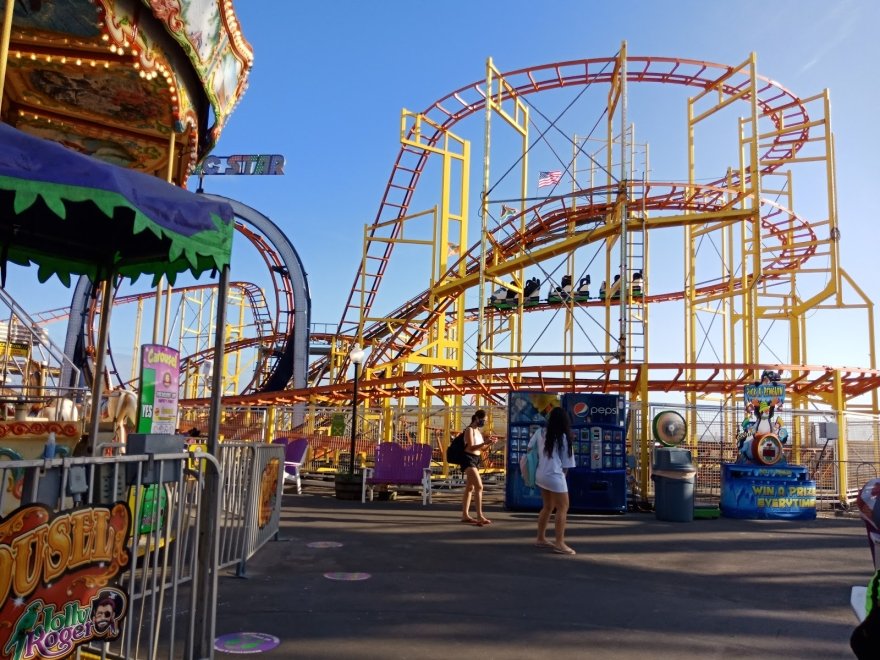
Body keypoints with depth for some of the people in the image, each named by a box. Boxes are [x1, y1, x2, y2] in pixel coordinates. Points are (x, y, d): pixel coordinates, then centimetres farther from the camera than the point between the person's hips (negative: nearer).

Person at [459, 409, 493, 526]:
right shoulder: (469, 430, -10)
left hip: (475, 460, 10)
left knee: (470, 488, 12)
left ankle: (465, 515, 18)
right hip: (468, 459, -10)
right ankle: (479, 516, -21)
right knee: (479, 486, -18)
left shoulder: (478, 431, 16)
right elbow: (471, 447, -19)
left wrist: (490, 444, 2)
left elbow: (482, 449, 19)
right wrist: (484, 442, -26)